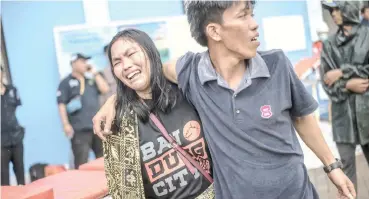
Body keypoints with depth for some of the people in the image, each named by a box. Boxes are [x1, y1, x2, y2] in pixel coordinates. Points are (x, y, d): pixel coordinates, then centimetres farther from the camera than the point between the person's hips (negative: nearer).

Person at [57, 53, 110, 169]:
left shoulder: (91, 80, 20)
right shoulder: (66, 83, 3)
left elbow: (105, 89, 7)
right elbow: (61, 105, -4)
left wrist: (95, 73, 8)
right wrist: (66, 124, -14)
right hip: (80, 129, -6)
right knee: (81, 162, -9)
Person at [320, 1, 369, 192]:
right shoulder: (329, 44, 8)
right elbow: (326, 81, 3)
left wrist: (342, 72, -9)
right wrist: (347, 85, -13)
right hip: (343, 111, 1)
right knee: (346, 164, 2)